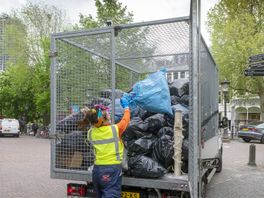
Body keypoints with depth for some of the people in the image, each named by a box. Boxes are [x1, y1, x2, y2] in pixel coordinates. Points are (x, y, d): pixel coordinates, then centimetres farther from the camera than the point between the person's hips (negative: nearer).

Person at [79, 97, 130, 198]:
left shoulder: (90, 133, 1)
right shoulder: (115, 129, -9)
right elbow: (125, 120, 10)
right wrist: (126, 107, 25)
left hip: (97, 169, 6)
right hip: (113, 169, -5)